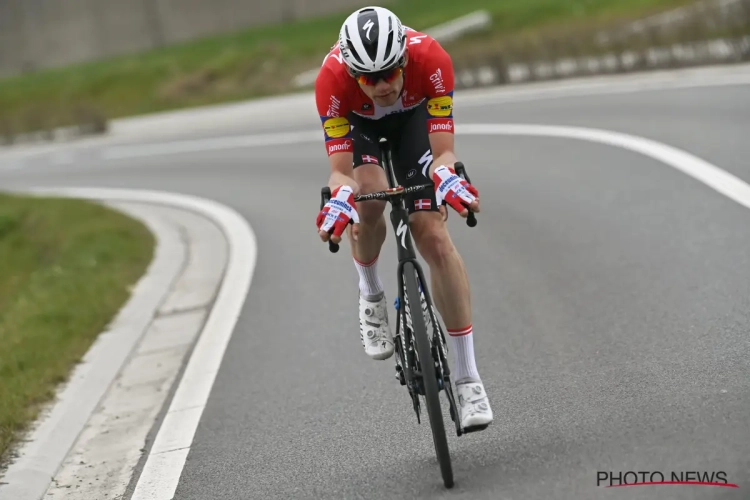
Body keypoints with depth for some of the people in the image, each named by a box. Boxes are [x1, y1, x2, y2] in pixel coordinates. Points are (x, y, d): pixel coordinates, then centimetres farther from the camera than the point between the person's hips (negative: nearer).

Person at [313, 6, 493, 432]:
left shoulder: (430, 58, -38)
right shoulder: (332, 79, -38)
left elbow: (443, 153, -36)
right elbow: (340, 171, -36)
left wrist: (447, 177, -58)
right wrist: (340, 197, -58)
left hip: (414, 115, 0)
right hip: (357, 122, 0)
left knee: (433, 235, -14)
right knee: (369, 195, -33)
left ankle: (468, 377, -7)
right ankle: (371, 296, -1)